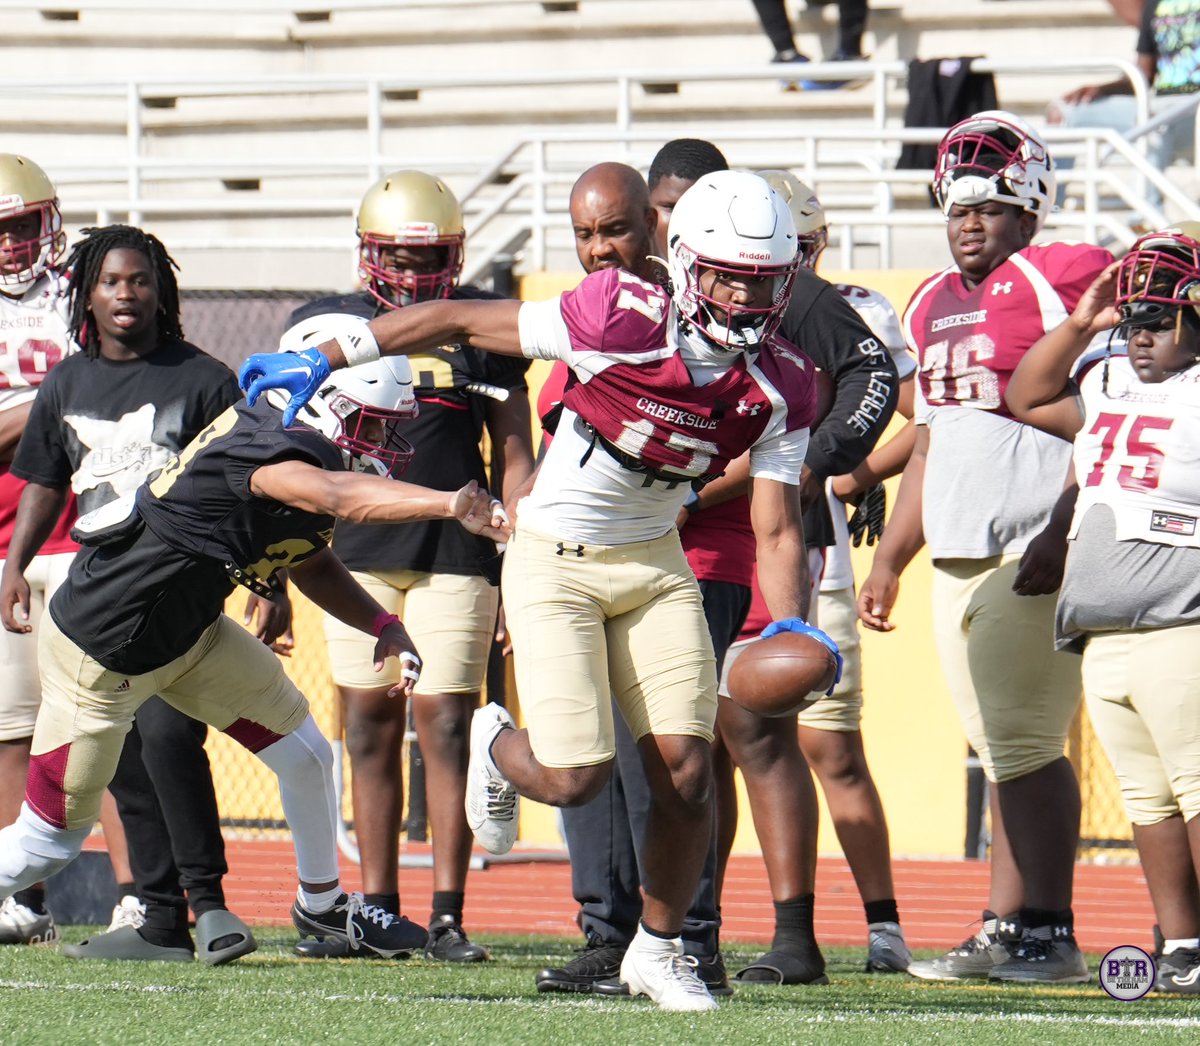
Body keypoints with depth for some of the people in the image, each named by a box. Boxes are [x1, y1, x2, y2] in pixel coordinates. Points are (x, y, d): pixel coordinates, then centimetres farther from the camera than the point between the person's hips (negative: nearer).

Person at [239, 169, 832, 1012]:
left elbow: (778, 527, -4)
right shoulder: (624, 322, -23)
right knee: (576, 776, -12)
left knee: (686, 770, -4)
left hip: (654, 563, 4)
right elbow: (457, 322, -14)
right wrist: (321, 363, -11)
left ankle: (659, 947, 18)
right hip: (557, 562, -4)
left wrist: (791, 629, -22)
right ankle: (496, 748, 26)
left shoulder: (779, 388, -8)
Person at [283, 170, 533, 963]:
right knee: (370, 724, 5)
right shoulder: (327, 326, 8)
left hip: (454, 549, -2)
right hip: (357, 550, 3)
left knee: (445, 723, -6)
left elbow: (515, 454, 4)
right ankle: (376, 909, 12)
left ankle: (448, 916, -4)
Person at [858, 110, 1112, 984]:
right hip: (960, 562, 8)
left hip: (1038, 557, -8)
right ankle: (1009, 933, 10)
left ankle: (1048, 934, -6)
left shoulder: (1063, 282, -7)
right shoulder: (934, 306, 18)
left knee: (1022, 744, -9)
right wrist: (888, 562, 25)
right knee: (1006, 752, 9)